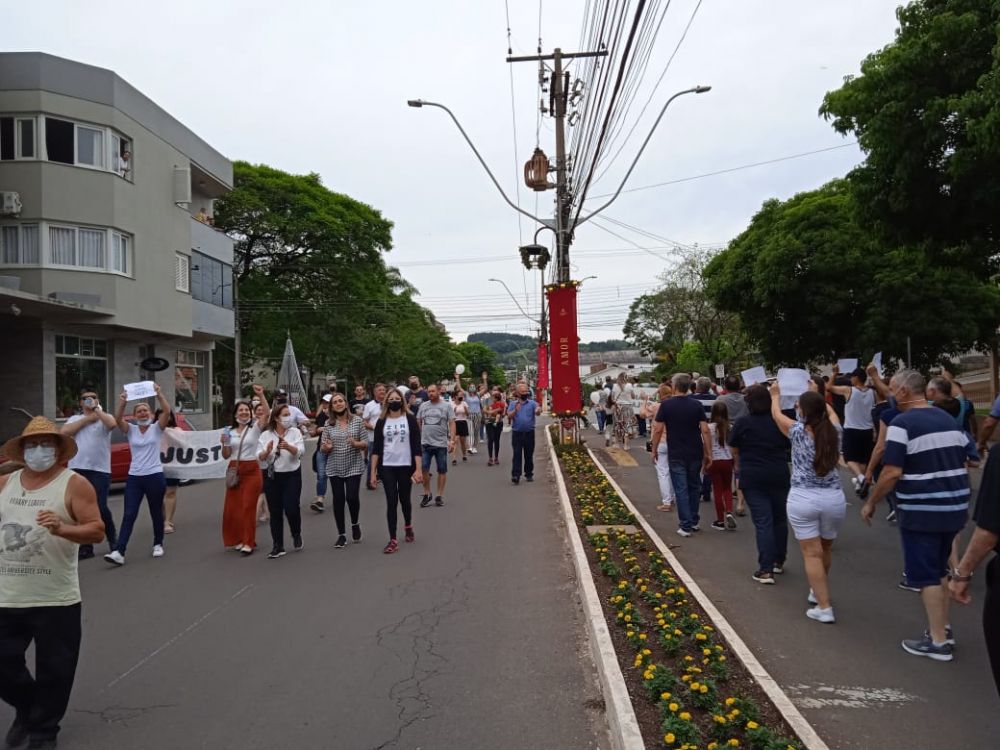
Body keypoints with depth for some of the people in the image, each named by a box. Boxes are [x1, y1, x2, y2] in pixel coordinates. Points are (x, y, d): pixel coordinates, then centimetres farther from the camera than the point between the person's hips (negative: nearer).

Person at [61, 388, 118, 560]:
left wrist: (97, 409, -8)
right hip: (77, 469, 3)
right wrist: (87, 418, -3)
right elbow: (64, 432, -4)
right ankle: (85, 546, 13)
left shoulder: (105, 417, 6)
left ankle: (112, 539, 16)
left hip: (100, 470, -3)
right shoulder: (74, 419, 15)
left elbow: (112, 424, -17)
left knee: (100, 507, -7)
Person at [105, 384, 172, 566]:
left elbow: (167, 412, -17)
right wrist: (122, 403, -31)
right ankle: (119, 552, -11)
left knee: (156, 513, 10)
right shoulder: (131, 429, 5)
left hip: (154, 476, -2)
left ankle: (158, 544, 28)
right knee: (129, 515, -5)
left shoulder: (156, 428, 0)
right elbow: (118, 419, -14)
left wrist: (159, 394, -28)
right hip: (134, 477, 2)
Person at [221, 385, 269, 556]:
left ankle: (248, 543, 6)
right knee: (232, 507, 5)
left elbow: (266, 414, -21)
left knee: (248, 507, -2)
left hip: (251, 470, -4)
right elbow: (226, 456, 10)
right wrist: (224, 444, -9)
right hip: (234, 470, 4)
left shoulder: (255, 427, -2)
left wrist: (261, 395, -29)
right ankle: (238, 539, 22)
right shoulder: (230, 431, 8)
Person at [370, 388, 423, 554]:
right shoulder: (381, 422, 3)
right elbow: (376, 448, 3)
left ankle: (408, 526, 40)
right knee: (391, 502, -1)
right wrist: (373, 472, -2)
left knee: (404, 499, 12)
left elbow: (417, 446, -5)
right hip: (387, 467, 1)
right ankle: (393, 540, 4)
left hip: (406, 466, -1)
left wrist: (418, 469, -12)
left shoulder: (410, 420, -3)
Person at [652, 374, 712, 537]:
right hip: (695, 454, 3)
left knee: (681, 489, 2)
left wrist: (654, 450, 4)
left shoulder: (666, 405, -7)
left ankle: (685, 526, 1)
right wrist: (708, 453, 0)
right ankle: (694, 522, 26)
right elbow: (705, 430, -6)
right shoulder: (697, 405, -2)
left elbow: (658, 430, -8)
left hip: (676, 455, -3)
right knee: (694, 487, 18)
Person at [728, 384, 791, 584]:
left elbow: (734, 448, 6)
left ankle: (765, 570, -7)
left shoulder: (743, 423, -7)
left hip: (753, 478, -3)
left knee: (762, 522, -3)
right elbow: (789, 446, 15)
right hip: (779, 476, 3)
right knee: (779, 519, 17)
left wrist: (739, 465, 25)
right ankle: (778, 562, 30)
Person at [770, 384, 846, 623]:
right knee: (826, 548, 22)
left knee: (812, 553, 0)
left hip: (802, 498, -4)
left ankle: (824, 608, -1)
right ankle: (819, 590, 39)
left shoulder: (798, 431, -7)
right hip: (833, 498, 4)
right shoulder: (834, 431, 1)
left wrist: (776, 395, 31)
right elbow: (831, 411, 24)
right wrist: (817, 396, 41)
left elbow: (776, 414, 12)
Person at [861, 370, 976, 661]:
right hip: (954, 508, 8)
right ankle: (942, 629, 29)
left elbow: (892, 473, -19)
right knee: (939, 570, 21)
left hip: (921, 511, -8)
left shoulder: (902, 423, -15)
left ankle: (938, 641, 8)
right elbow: (968, 457, 15)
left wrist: (871, 503, -7)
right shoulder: (948, 419, 10)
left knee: (926, 575, 2)